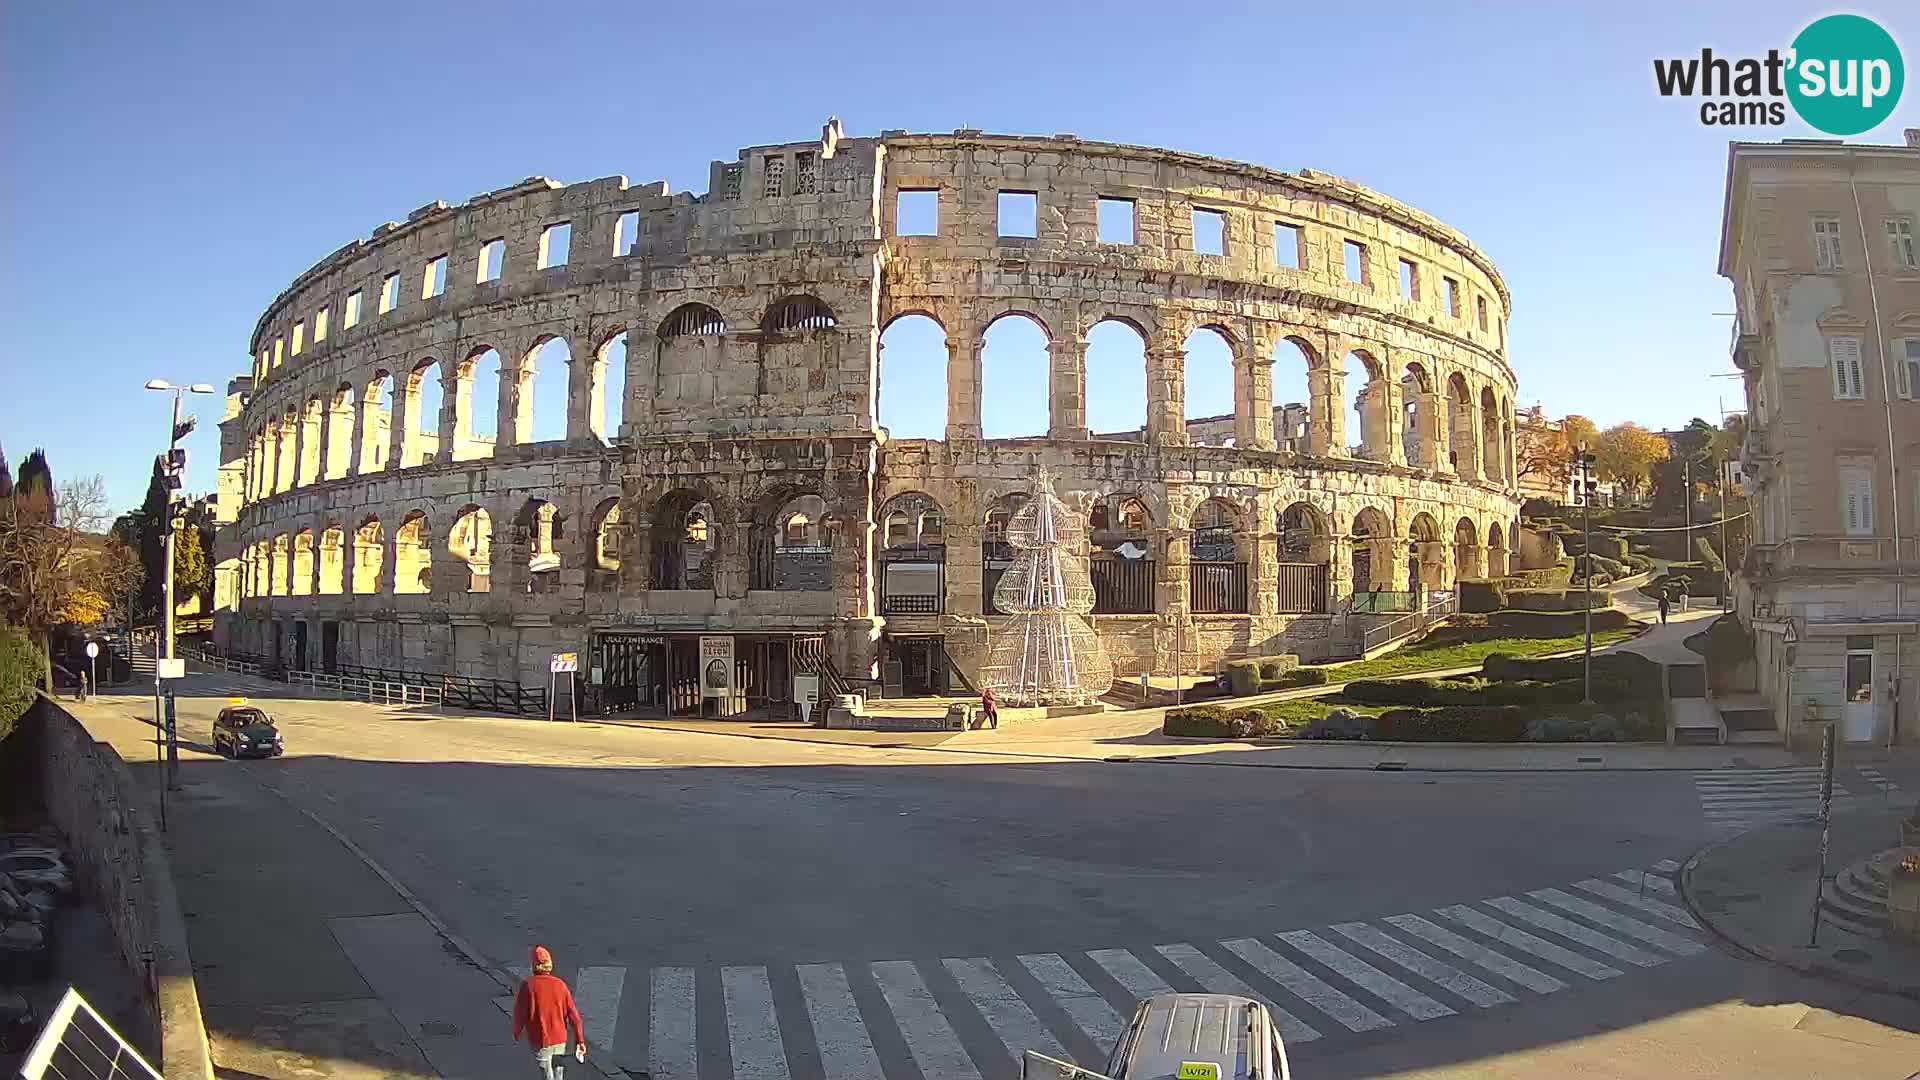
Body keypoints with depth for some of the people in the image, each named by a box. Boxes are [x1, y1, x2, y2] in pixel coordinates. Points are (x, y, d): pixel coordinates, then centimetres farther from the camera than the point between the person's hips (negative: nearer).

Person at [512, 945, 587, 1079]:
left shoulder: (528, 985, -16)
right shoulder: (560, 984, -6)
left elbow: (520, 1013, -10)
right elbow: (573, 1014, -5)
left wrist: (517, 1032, 12)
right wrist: (581, 1040, 1)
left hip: (540, 1042, -3)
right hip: (560, 1040, 3)